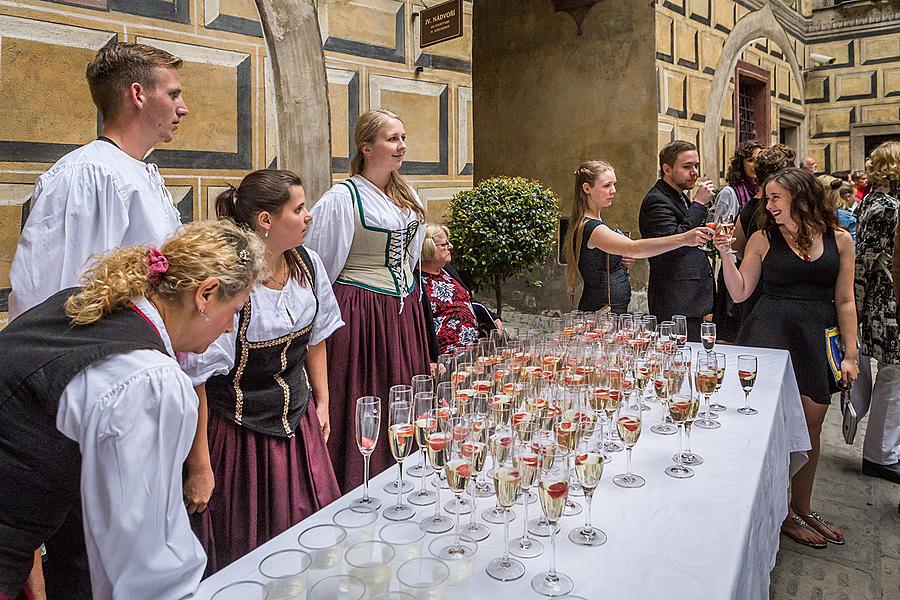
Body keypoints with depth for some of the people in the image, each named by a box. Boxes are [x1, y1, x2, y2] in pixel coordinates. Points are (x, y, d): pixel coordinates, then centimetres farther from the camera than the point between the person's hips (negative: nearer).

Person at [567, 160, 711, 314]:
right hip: (601, 313, -10)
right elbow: (634, 248, -34)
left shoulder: (595, 223, 12)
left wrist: (623, 261, 2)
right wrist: (684, 239, -38)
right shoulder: (590, 228, -20)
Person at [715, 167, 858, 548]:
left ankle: (803, 508, 28)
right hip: (771, 337, -2)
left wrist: (850, 354, 3)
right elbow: (739, 293, 1)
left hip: (818, 342, 3)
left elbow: (845, 301, 6)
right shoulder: (763, 238, 1)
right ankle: (784, 514, 17)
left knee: (811, 429, 10)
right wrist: (726, 255, -11)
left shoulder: (839, 239, 6)